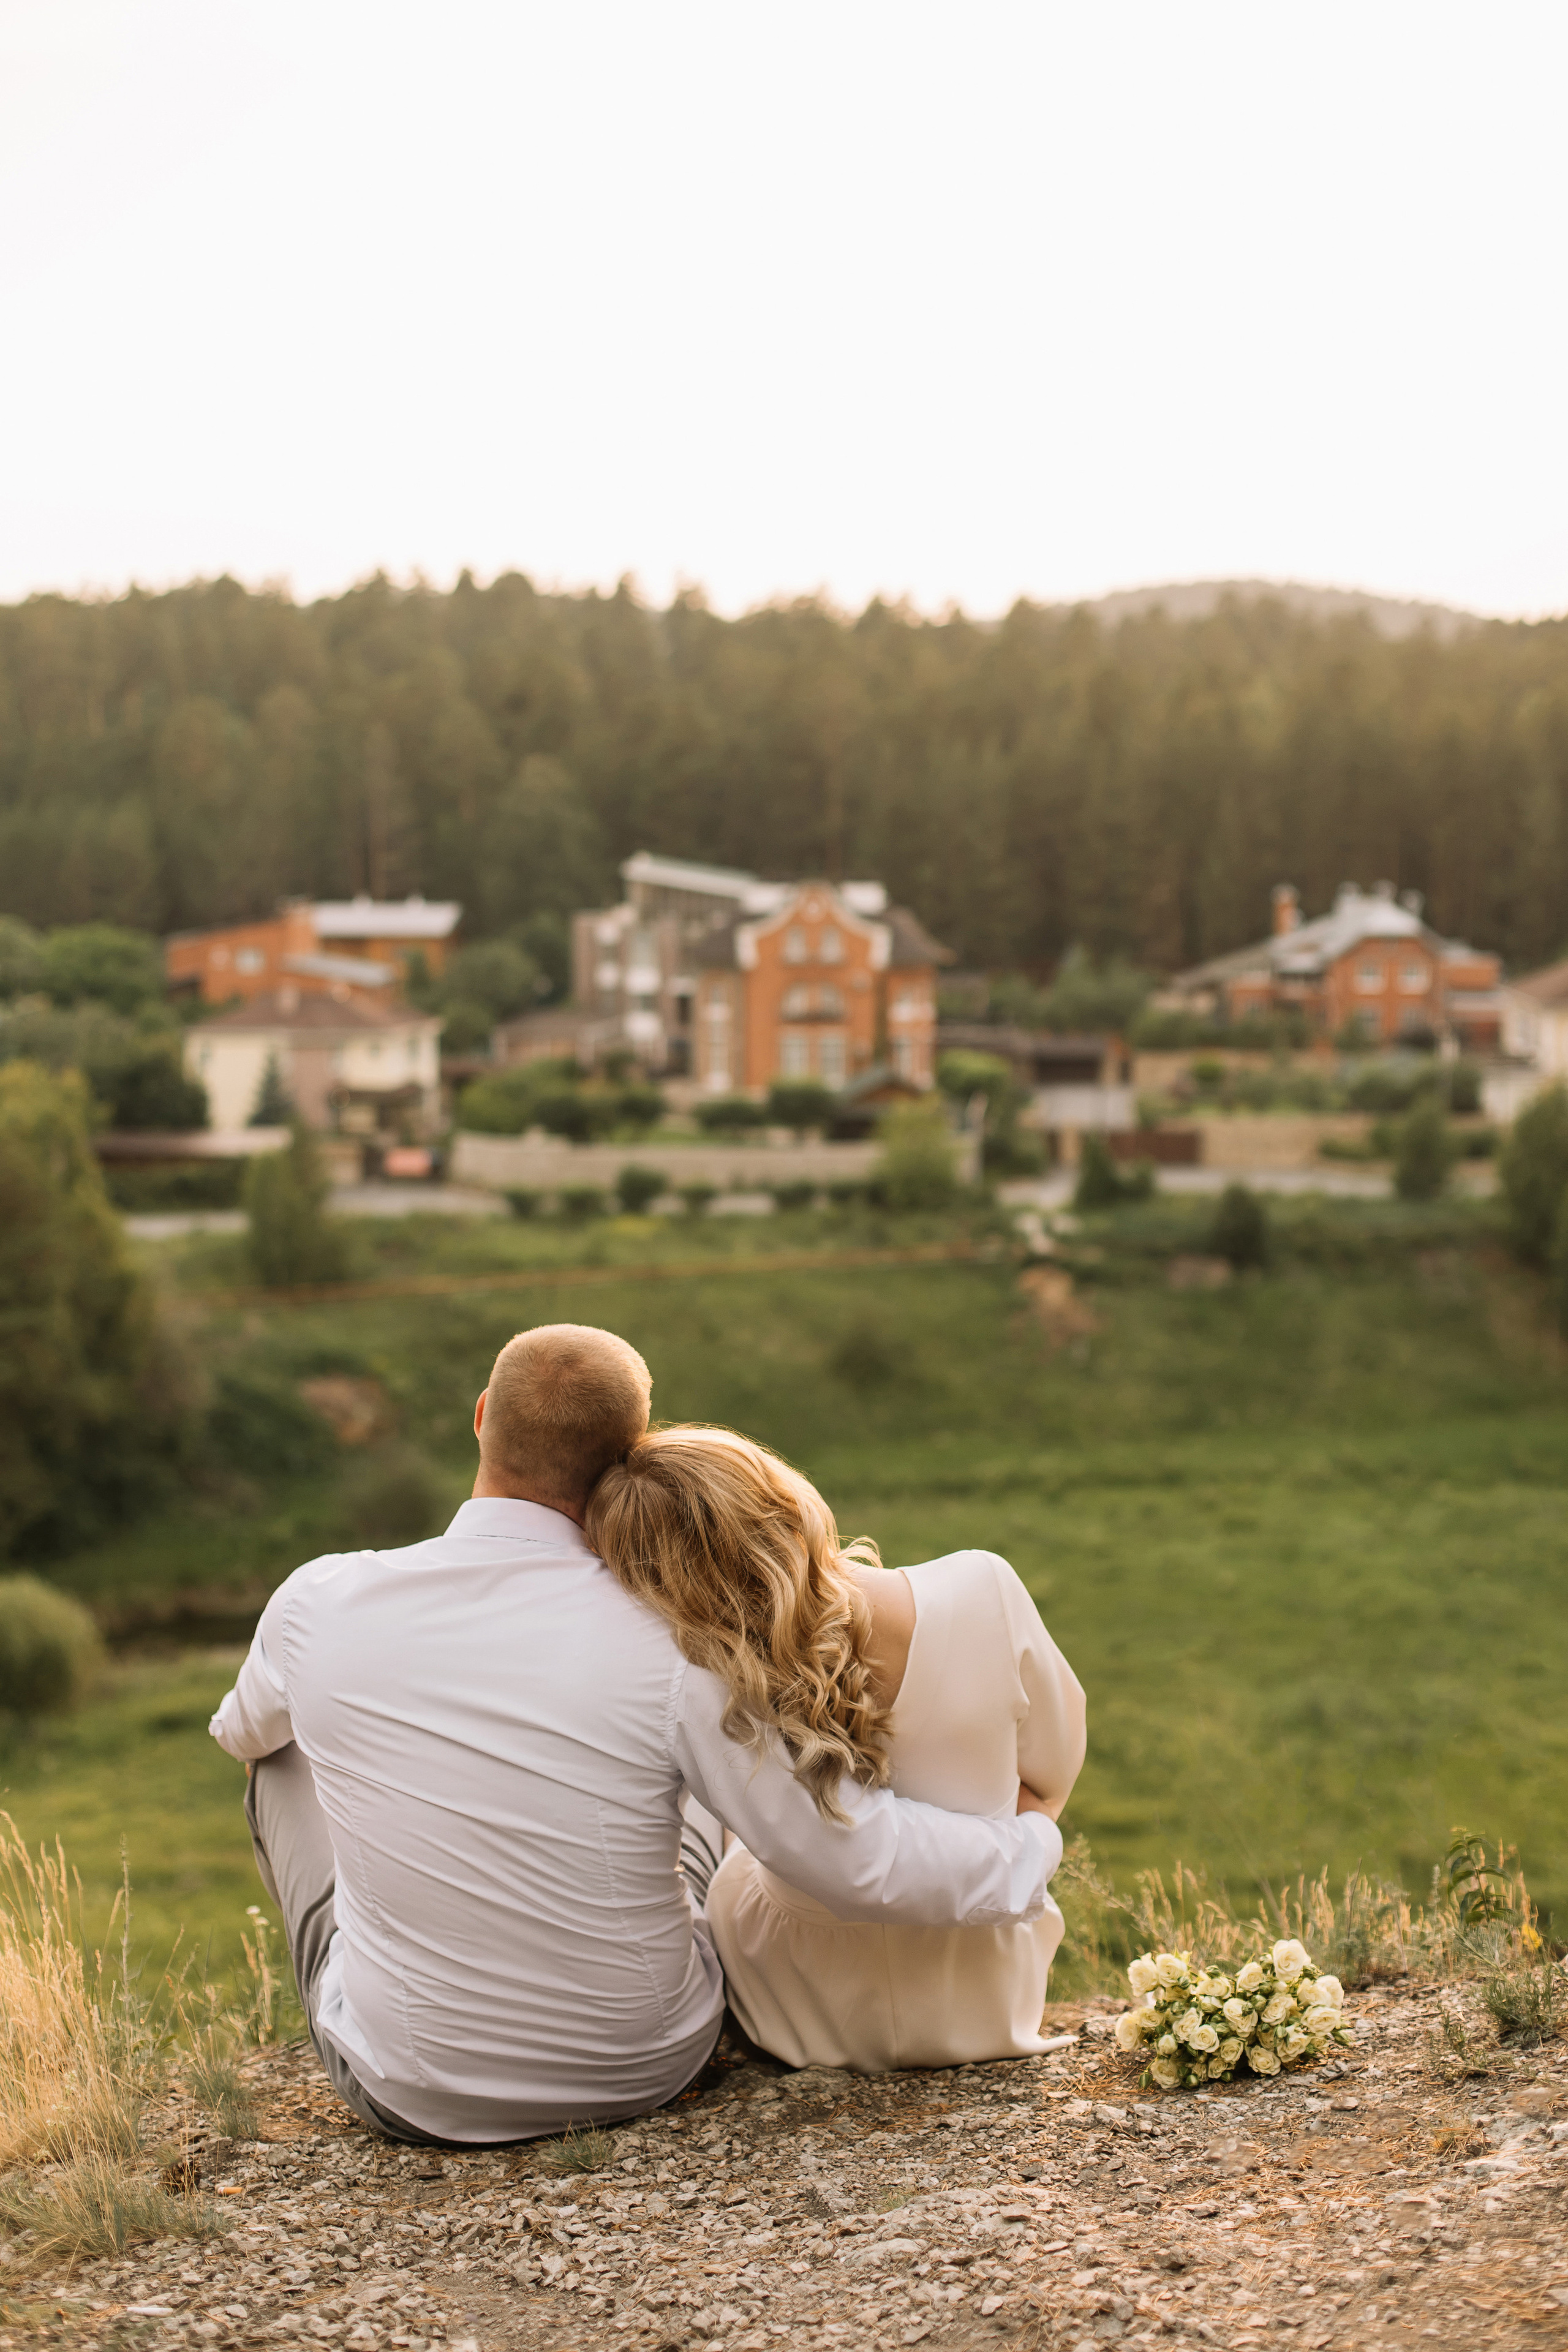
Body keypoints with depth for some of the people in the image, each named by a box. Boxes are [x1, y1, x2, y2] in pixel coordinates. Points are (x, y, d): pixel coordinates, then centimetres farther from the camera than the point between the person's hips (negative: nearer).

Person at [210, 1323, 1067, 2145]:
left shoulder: (321, 1603, -16)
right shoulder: (667, 1647, -24)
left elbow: (243, 1730, 9)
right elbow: (860, 1860, -20)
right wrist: (1031, 1844, -1)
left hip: (410, 2092, 1)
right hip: (648, 2070, 0)